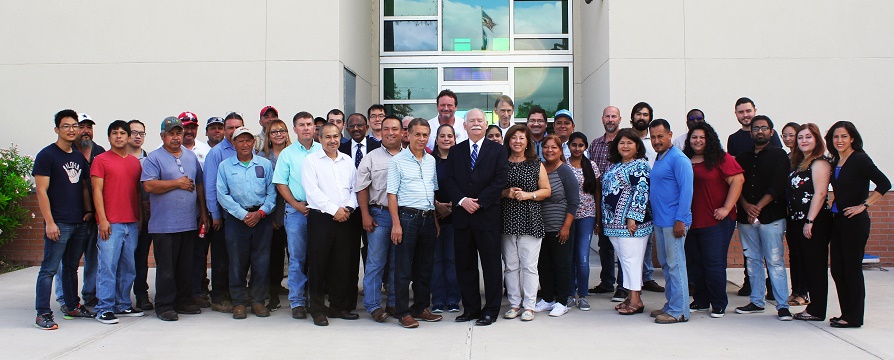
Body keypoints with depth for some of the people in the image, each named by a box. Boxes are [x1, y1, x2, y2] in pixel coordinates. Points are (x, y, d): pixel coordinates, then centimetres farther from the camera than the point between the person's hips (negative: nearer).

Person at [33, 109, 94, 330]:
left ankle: (72, 307, 24)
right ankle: (43, 314, 1)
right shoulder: (47, 155, -5)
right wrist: (49, 222, -15)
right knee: (49, 269, -3)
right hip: (58, 224, -7)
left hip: (79, 223, 7)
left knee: (71, 267, 15)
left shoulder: (79, 157, 15)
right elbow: (41, 191, -10)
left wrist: (88, 211, 7)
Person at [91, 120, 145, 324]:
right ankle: (104, 309, 1)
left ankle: (123, 305, 19)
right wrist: (102, 219, -12)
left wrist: (140, 219, 14)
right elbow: (97, 191, -5)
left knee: (128, 267, 9)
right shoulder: (101, 160, 1)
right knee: (108, 266, -5)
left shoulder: (135, 162, 15)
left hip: (132, 223, 5)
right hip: (110, 223, -5)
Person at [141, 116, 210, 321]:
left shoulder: (191, 156, 15)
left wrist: (203, 212, 14)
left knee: (186, 267, 12)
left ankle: (183, 301, 22)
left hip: (190, 223, 5)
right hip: (164, 225, -5)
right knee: (166, 268, -1)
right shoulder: (154, 158, -3)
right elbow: (149, 185, -16)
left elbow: (199, 185, 19)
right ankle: (164, 306, 8)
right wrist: (178, 183, -10)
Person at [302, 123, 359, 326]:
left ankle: (339, 307, 19)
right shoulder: (312, 161, 0)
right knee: (318, 264, 0)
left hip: (344, 218, 4)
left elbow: (355, 188, 13)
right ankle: (318, 309, 9)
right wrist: (334, 210, -14)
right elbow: (312, 191, -9)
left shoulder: (347, 161, 15)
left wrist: (348, 207, -5)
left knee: (342, 264, 8)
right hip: (320, 218, -4)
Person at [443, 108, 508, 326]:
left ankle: (491, 309, 11)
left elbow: (500, 181, -5)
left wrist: (479, 202, -13)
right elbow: (449, 180, 5)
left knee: (491, 264, 1)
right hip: (462, 215, 3)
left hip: (487, 216, -3)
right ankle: (471, 308, 18)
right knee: (464, 265, 8)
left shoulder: (497, 150, 3)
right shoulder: (455, 151, 12)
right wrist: (462, 200, -11)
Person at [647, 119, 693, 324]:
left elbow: (686, 190, -17)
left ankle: (679, 311, 2)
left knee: (675, 265, -4)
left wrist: (680, 220, -21)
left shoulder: (678, 159, -12)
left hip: (673, 222, -9)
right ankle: (670, 305, 23)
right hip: (659, 221, 9)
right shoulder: (658, 158, 16)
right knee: (665, 265, 14)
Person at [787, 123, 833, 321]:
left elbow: (820, 193, -17)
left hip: (815, 223, -9)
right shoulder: (798, 162, 16)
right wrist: (790, 219, 12)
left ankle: (817, 310, 3)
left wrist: (810, 221, -21)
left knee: (816, 266, -3)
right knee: (804, 264, 12)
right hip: (797, 222, 9)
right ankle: (812, 305, 20)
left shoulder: (820, 162, -9)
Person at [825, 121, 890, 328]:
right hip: (837, 221, 8)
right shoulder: (835, 163, 12)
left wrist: (864, 205, -17)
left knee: (851, 268, -2)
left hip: (855, 222, -8)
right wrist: (834, 205, 10)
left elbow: (884, 183, -17)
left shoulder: (859, 159, -9)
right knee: (837, 268, 10)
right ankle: (846, 313, 20)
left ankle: (854, 317, 7)